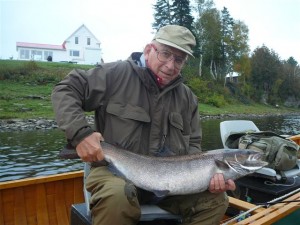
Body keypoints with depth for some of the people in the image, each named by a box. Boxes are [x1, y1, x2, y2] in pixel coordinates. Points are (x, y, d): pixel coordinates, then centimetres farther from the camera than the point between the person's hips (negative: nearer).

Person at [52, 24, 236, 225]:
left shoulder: (187, 97, 7)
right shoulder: (117, 74, -9)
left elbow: (192, 145, 11)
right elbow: (64, 90, -7)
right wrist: (80, 133, -23)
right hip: (115, 171, -4)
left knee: (216, 199, -6)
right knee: (117, 196, -38)